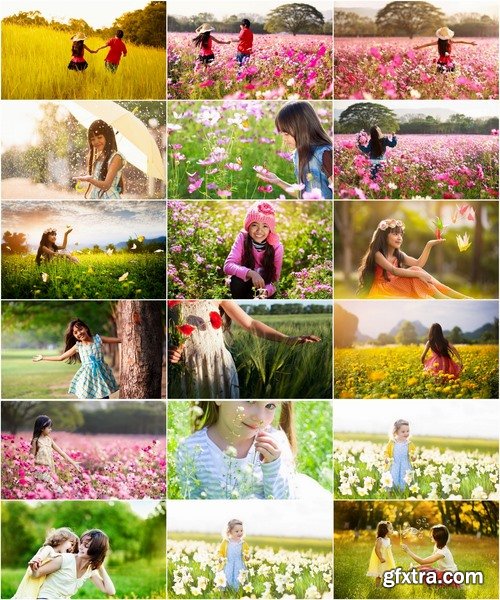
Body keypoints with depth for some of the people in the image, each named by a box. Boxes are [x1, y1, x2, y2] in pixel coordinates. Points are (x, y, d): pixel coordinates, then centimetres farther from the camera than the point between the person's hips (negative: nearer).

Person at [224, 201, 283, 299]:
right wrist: (251, 273, -42)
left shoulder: (276, 247, -17)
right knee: (237, 278, -30)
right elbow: (228, 265, -27)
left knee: (261, 272, -30)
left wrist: (265, 292, -40)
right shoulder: (242, 238, -17)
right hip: (244, 286, 0)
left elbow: (274, 280, -18)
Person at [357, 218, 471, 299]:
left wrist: (429, 245, -5)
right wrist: (418, 274, -36)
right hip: (381, 291, -7)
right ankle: (442, 298, -32)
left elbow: (419, 263, 2)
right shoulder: (377, 254, -11)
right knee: (415, 270, -22)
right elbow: (394, 271, -26)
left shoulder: (398, 255, 14)